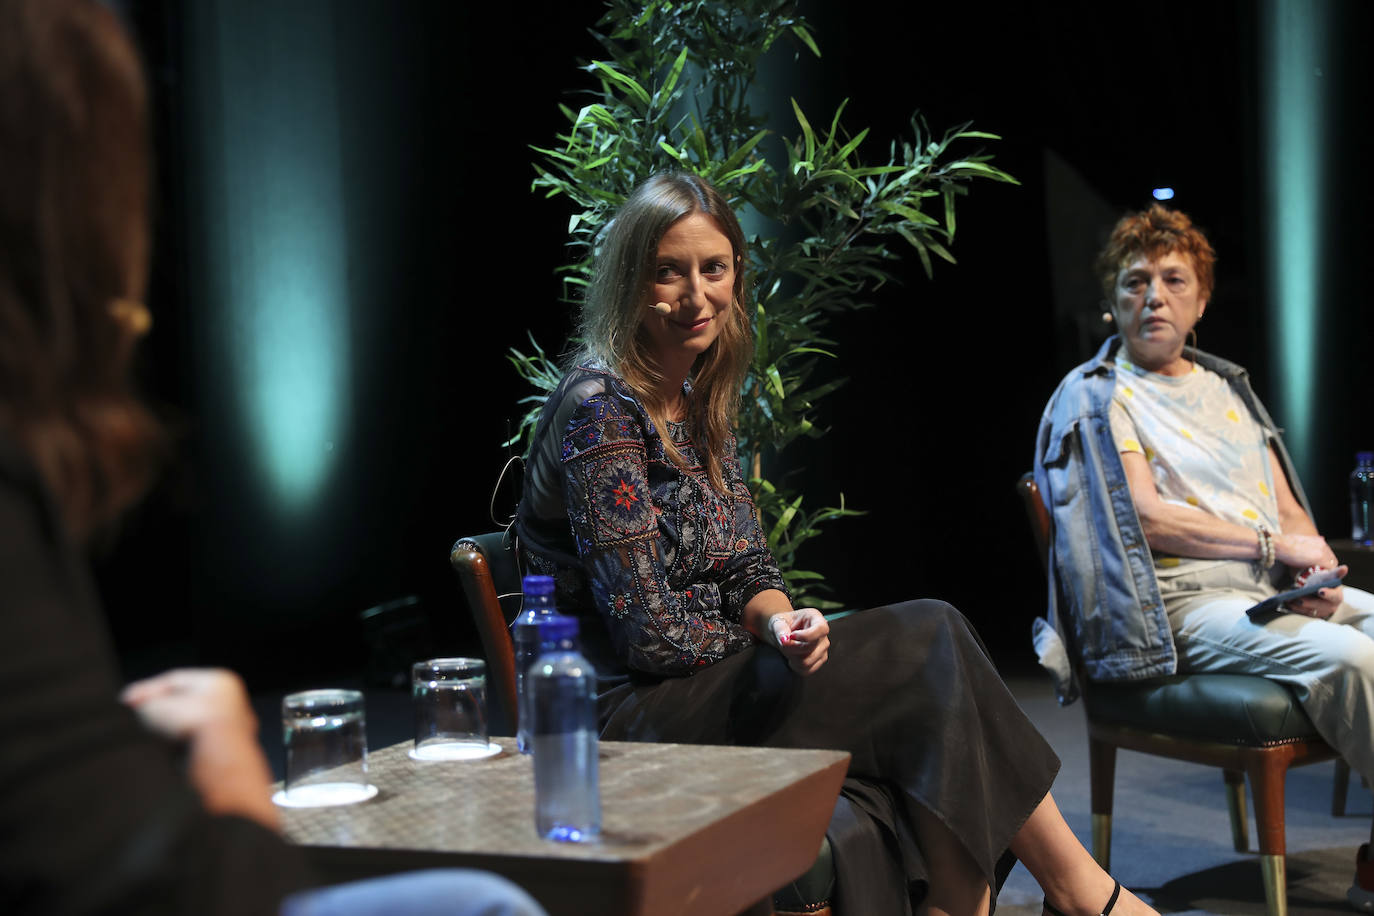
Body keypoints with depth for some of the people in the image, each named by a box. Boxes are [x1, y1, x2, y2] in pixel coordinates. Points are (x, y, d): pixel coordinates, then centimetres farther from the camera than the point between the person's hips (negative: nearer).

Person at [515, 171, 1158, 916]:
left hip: (714, 684, 8)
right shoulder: (600, 412, -14)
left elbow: (748, 570, 13)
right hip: (636, 713, -8)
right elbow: (649, 632, -17)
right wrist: (775, 639, -5)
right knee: (930, 642, -17)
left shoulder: (700, 403, 13)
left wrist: (781, 620, -9)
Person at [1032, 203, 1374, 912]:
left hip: (1276, 591, 8)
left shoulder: (1227, 387, 23)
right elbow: (1147, 516, -11)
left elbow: (1290, 511, 19)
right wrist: (1273, 544, -11)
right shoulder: (1094, 396, 2)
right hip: (1181, 603, -7)